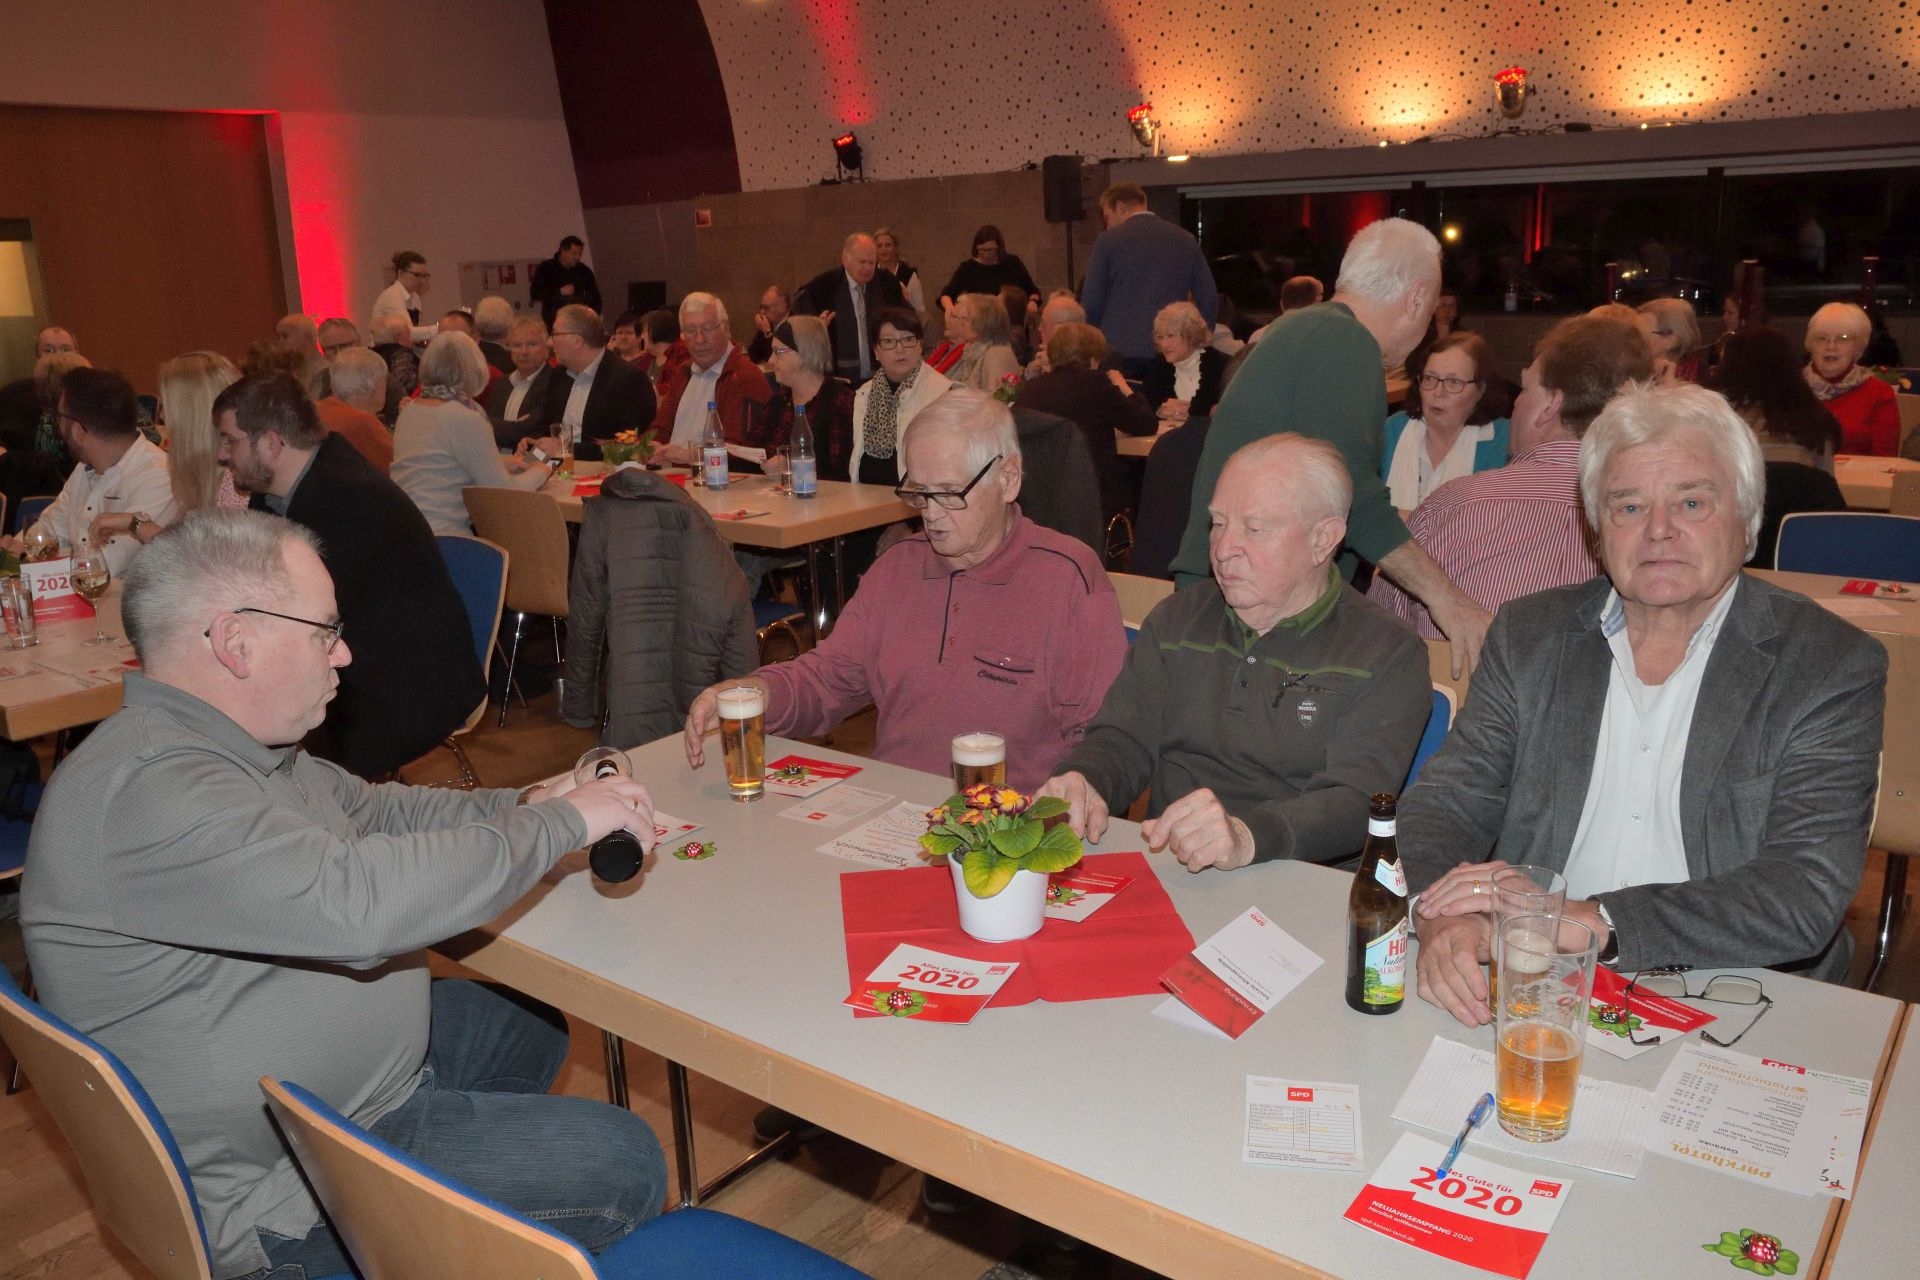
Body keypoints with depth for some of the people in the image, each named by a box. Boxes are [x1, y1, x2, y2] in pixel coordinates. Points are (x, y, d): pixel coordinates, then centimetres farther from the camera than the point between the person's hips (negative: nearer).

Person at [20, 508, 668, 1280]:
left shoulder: (223, 747, 3)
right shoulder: (146, 789, -30)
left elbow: (372, 812, 15)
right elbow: (358, 902, -39)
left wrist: (523, 806, -2)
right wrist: (561, 824, -26)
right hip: (271, 1187, -10)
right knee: (622, 1164, -12)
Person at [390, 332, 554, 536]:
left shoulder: (410, 409, 13)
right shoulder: (466, 418, -12)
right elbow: (503, 491, -10)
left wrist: (506, 468, 23)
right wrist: (539, 472, 9)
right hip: (441, 535, -8)